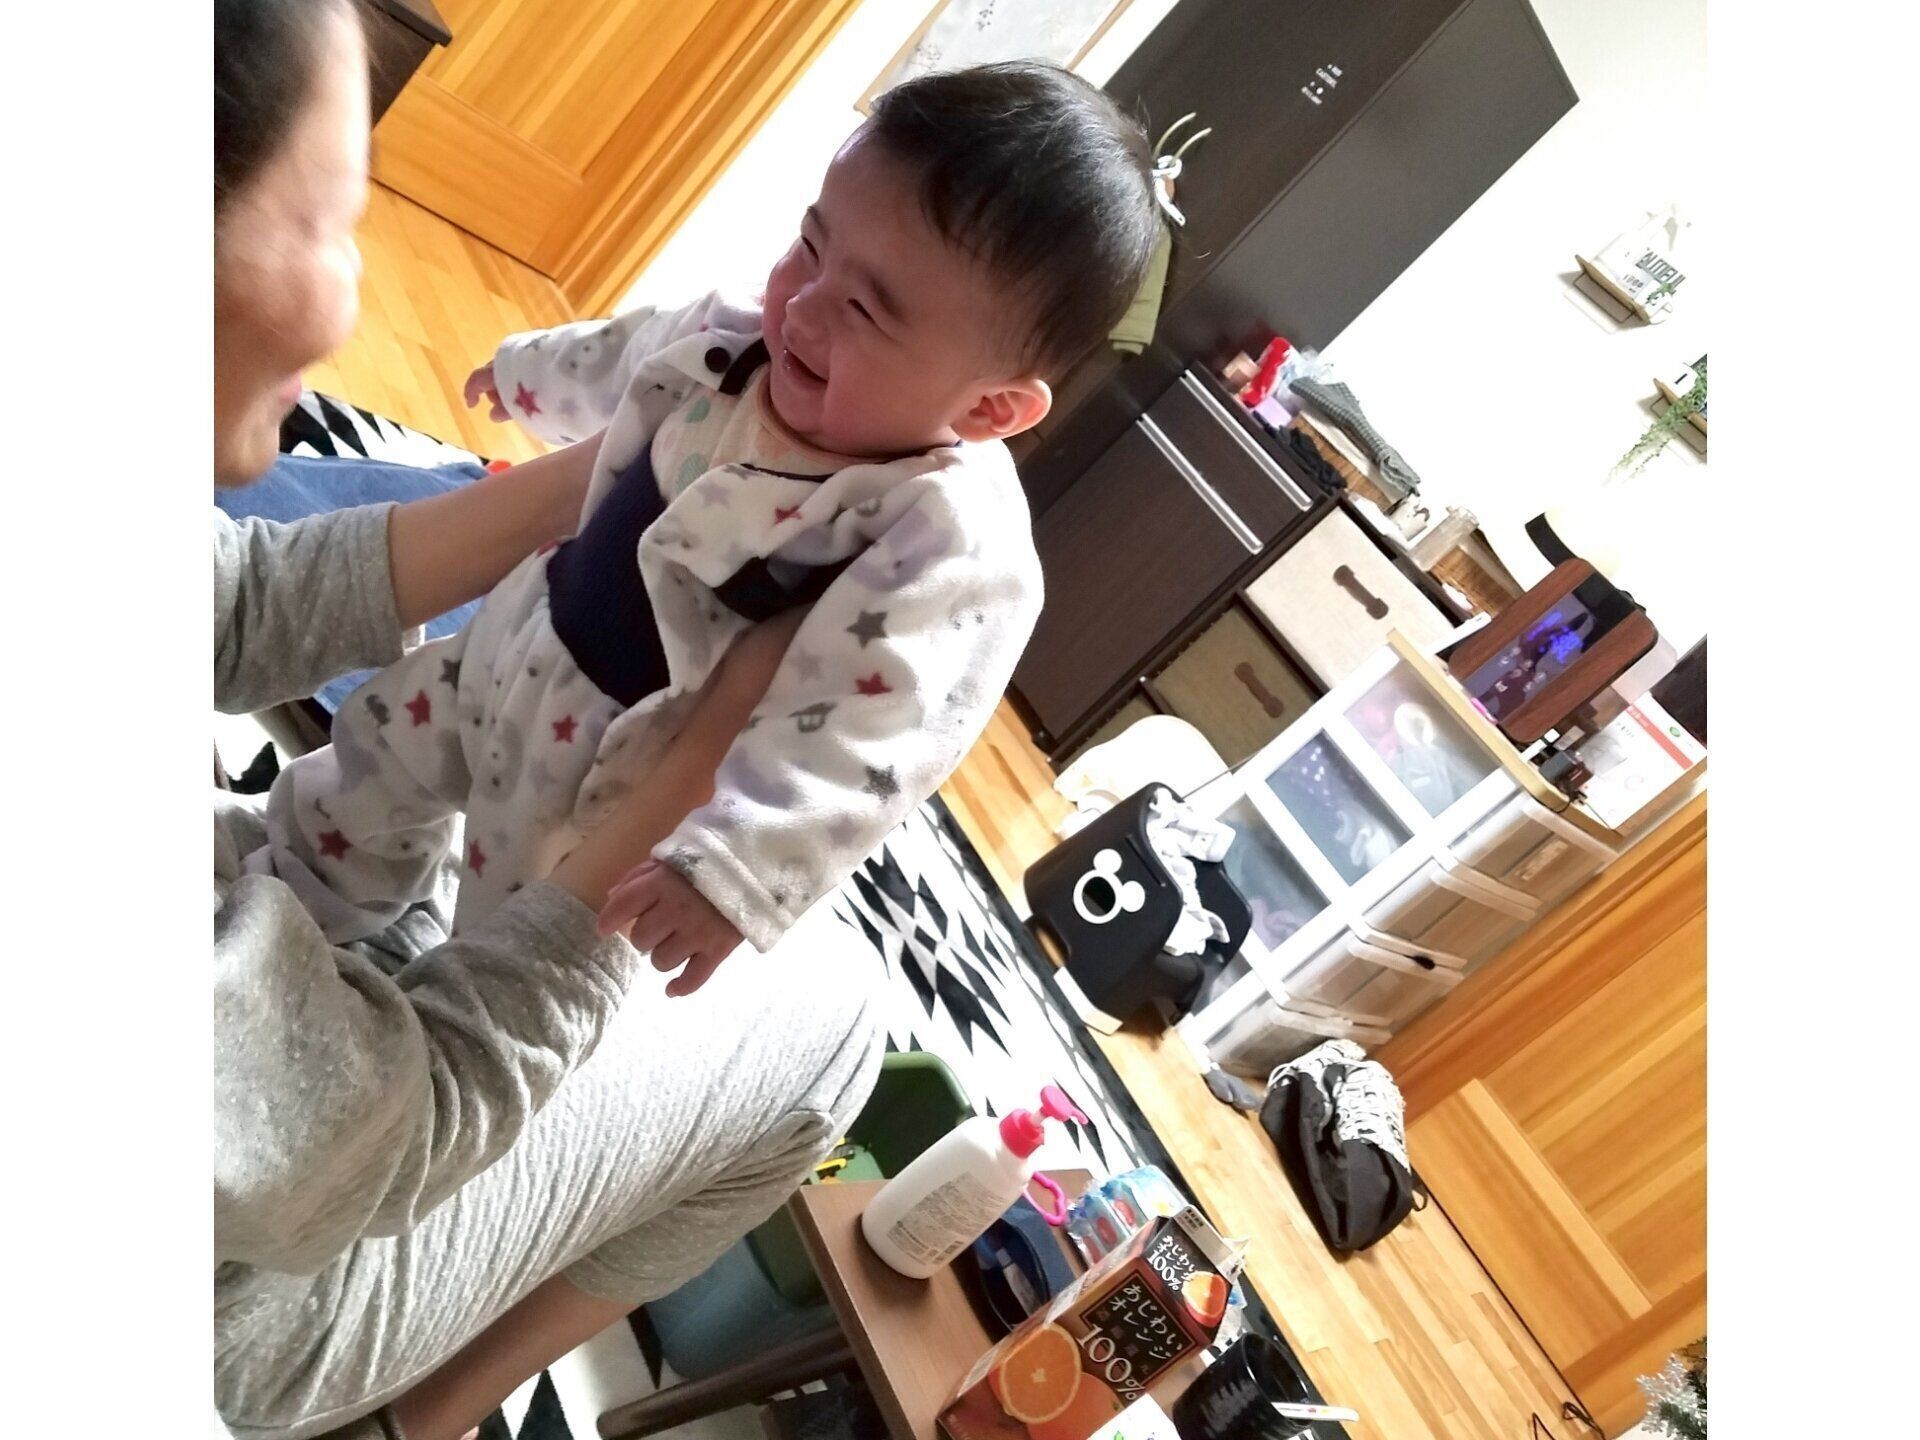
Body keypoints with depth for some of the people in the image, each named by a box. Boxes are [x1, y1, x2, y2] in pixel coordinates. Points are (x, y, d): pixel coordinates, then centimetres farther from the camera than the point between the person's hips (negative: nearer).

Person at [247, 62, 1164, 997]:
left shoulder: (956, 541, -36)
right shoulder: (733, 339, -14)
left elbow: (868, 729, -43)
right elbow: (616, 362, 8)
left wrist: (735, 866, -54)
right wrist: (523, 369, 28)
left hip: (619, 794, -7)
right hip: (514, 650, 7)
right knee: (370, 774, 31)